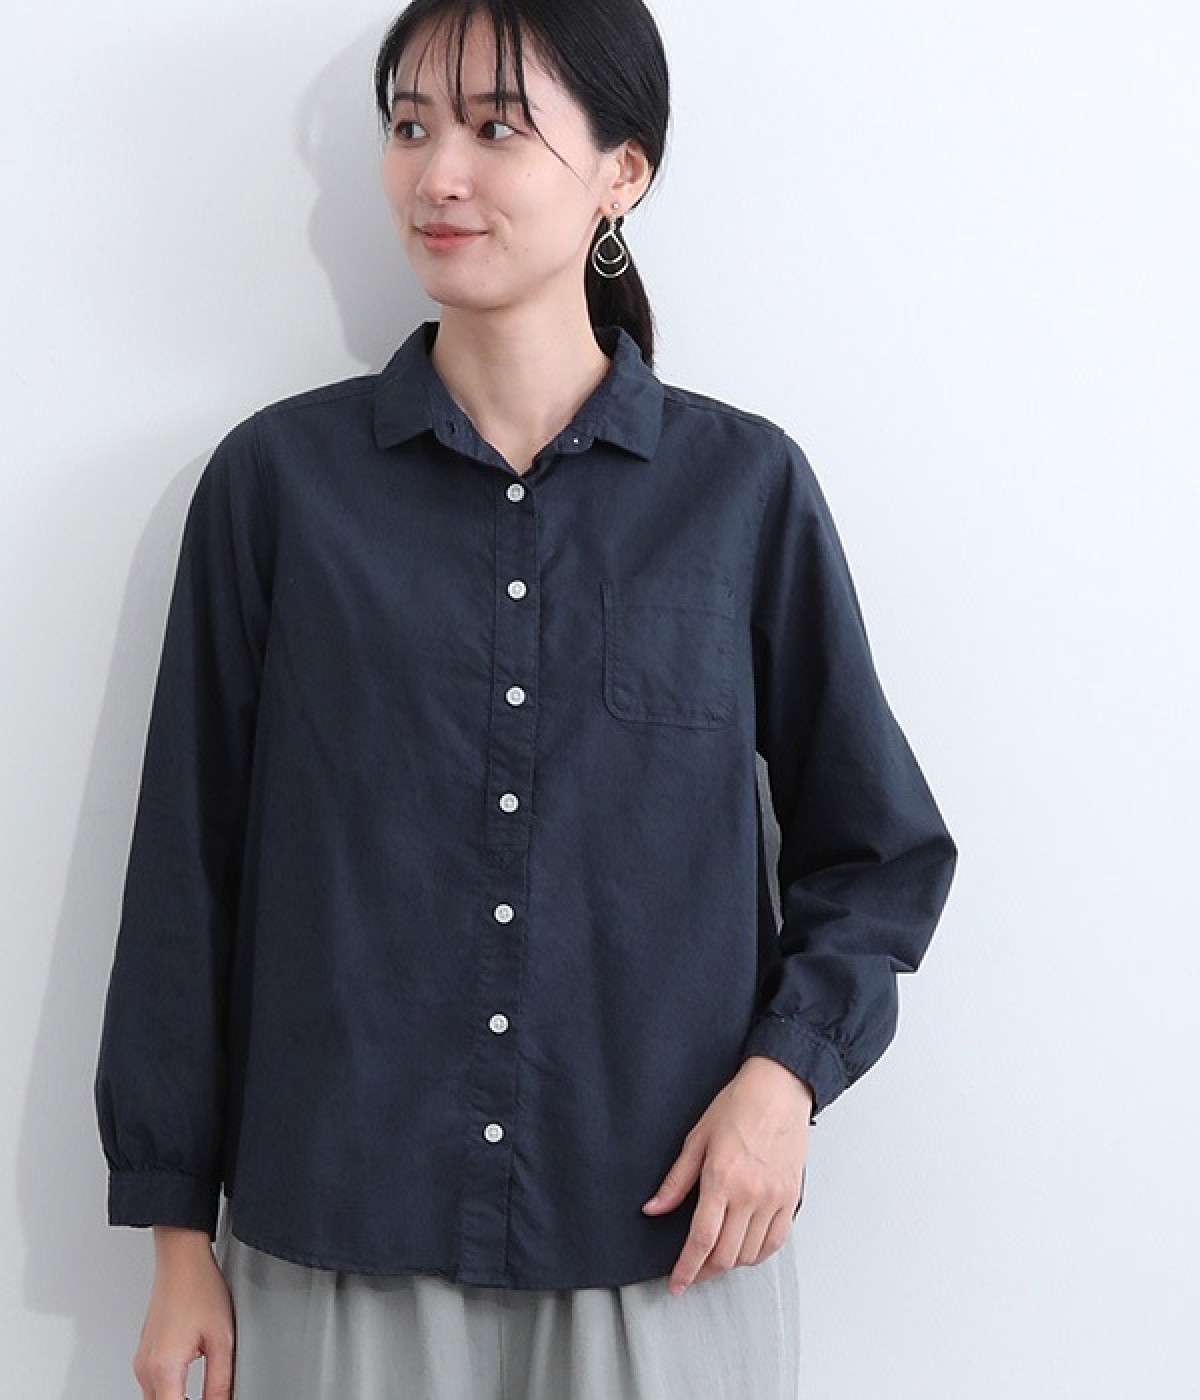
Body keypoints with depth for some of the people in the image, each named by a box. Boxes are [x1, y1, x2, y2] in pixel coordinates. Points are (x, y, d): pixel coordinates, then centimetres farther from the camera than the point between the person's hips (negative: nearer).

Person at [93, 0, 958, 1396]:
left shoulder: (746, 486, -1)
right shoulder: (278, 478, -1)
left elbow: (879, 850, 8)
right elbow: (187, 872, 2)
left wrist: (785, 1070, -7)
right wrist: (178, 1235, 3)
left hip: (668, 1247, 0)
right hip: (334, 1243, 0)